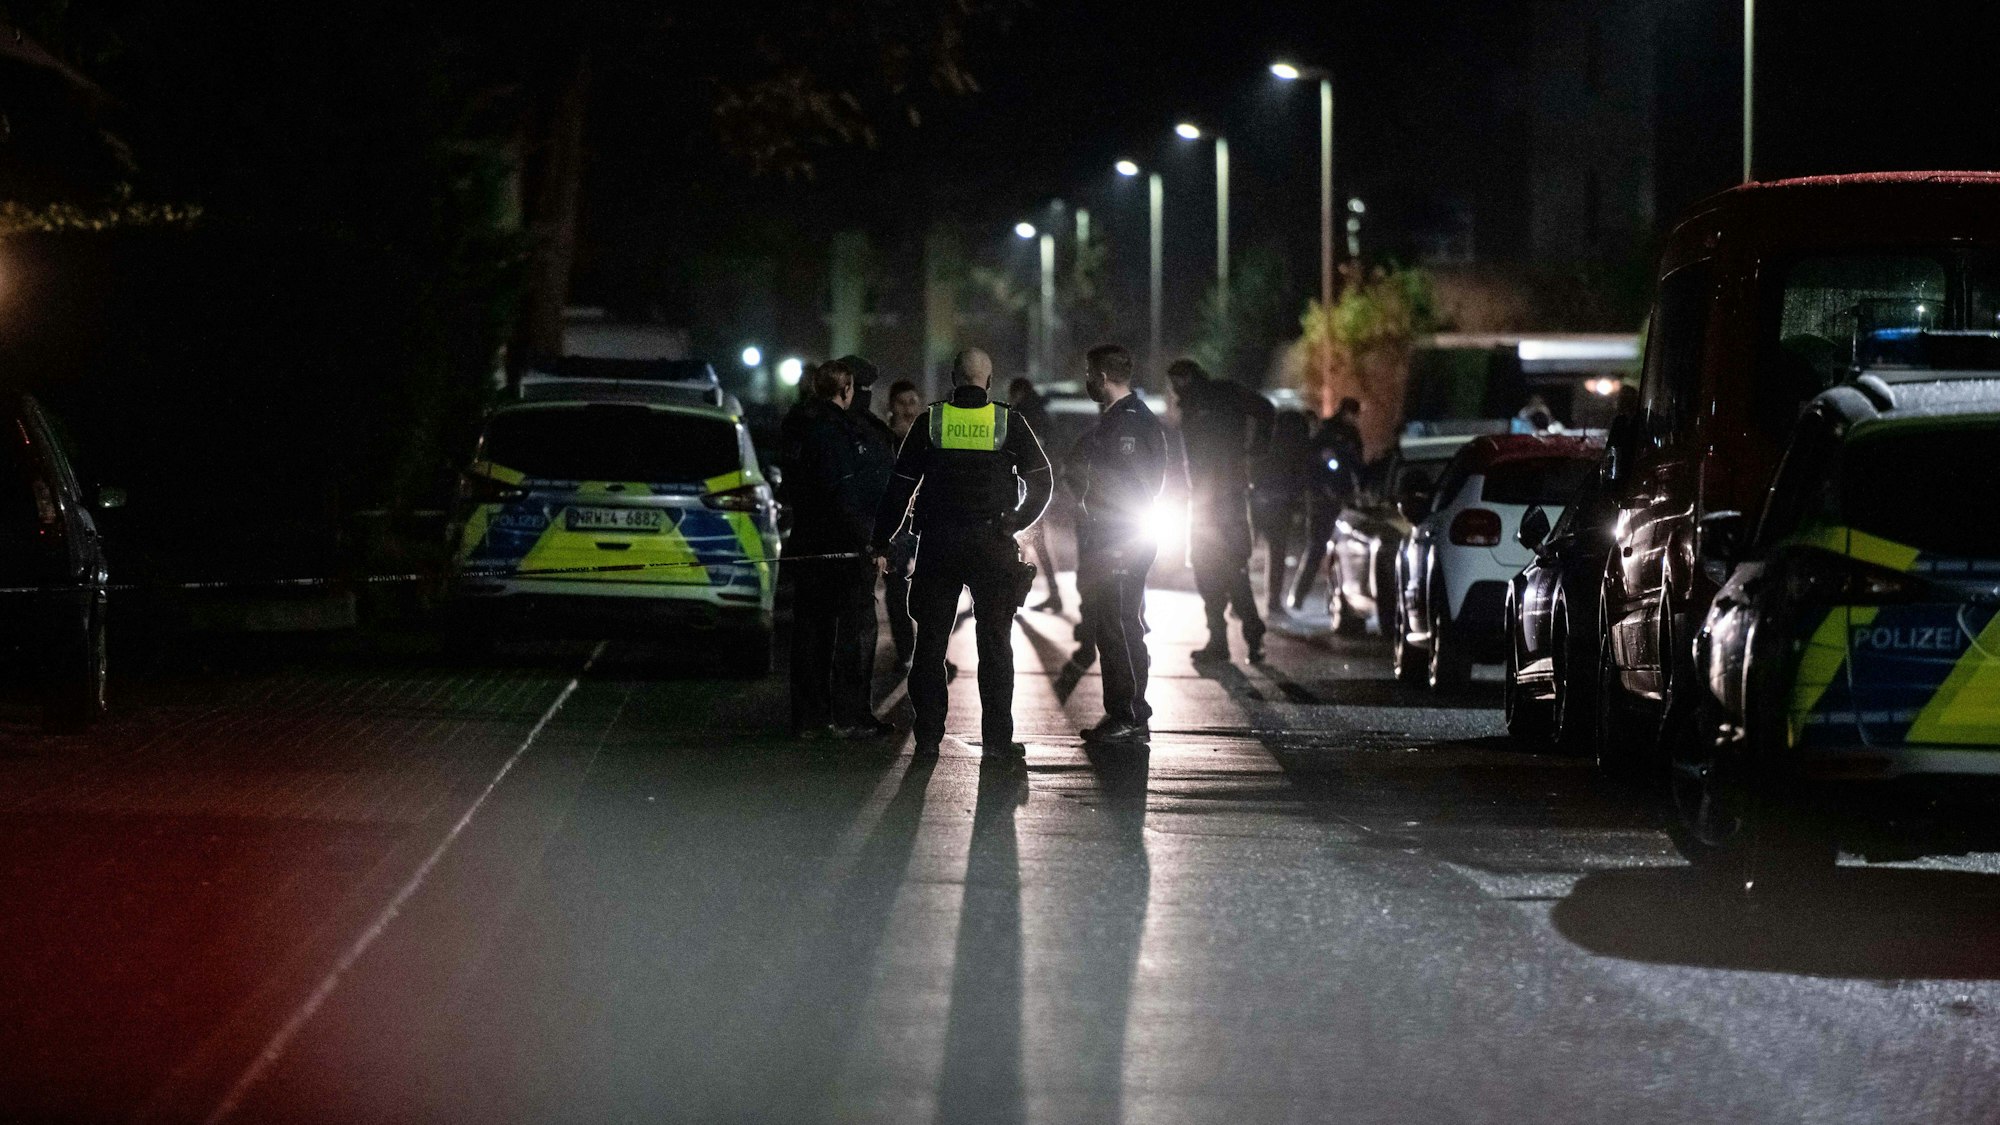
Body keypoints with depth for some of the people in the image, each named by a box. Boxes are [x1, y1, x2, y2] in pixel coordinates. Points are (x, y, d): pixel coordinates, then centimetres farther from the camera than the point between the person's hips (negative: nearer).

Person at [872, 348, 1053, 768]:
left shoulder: (931, 421, 2)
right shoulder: (1008, 423, 0)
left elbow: (901, 485, 3)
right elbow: (1041, 481, 2)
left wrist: (882, 542, 9)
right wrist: (1016, 524, 16)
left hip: (938, 544, 1)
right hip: (993, 544, -1)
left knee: (930, 642, 10)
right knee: (994, 643, 2)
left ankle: (928, 736, 10)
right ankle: (997, 741, -4)